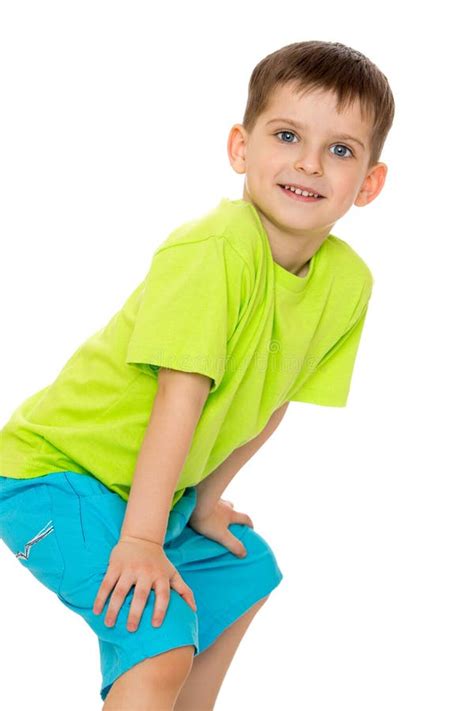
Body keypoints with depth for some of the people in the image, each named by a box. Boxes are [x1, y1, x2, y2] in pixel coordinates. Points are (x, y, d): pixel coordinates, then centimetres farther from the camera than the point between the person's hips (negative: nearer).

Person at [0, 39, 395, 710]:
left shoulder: (349, 282, -4)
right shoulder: (213, 249, -28)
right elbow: (179, 396, -31)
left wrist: (204, 500, 12)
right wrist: (141, 539, -30)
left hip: (152, 484, 9)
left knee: (247, 572, 28)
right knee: (161, 640, -23)